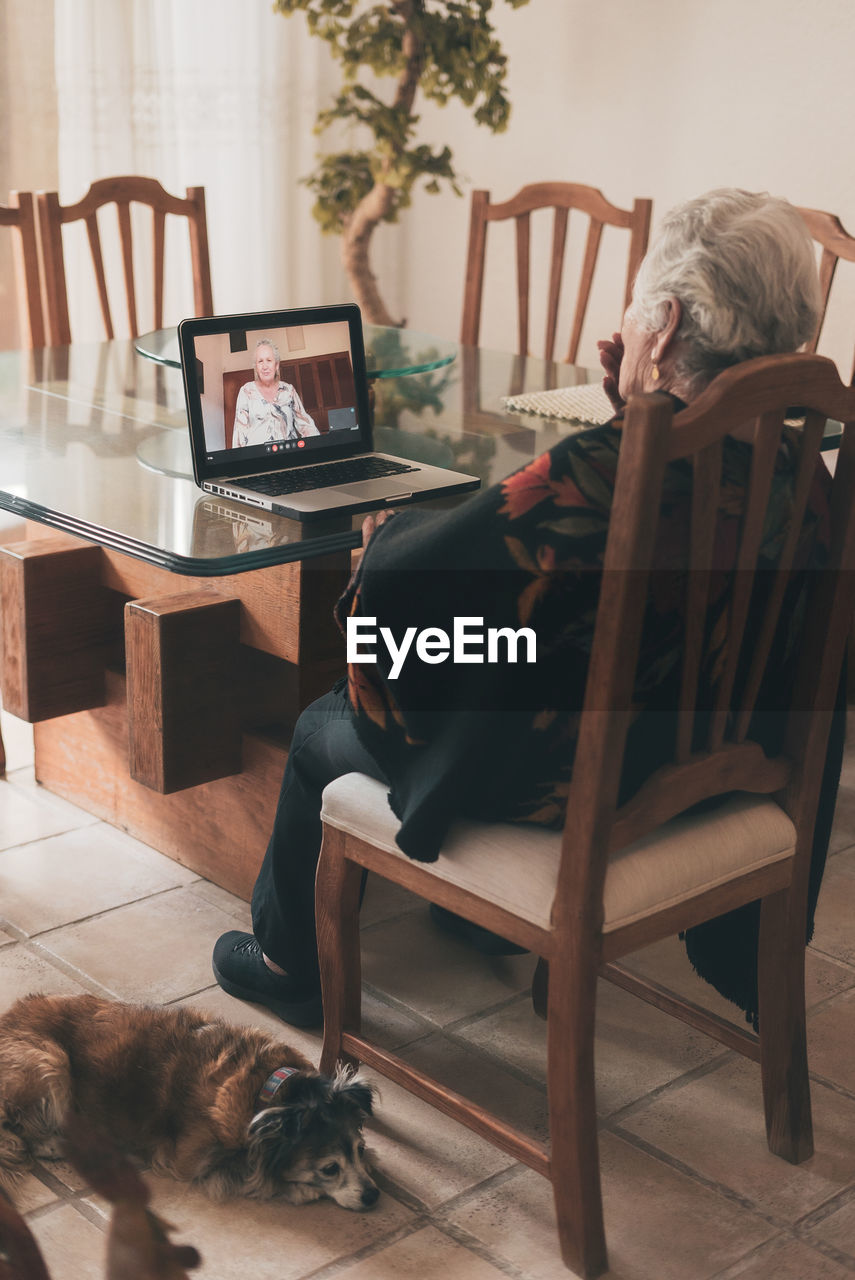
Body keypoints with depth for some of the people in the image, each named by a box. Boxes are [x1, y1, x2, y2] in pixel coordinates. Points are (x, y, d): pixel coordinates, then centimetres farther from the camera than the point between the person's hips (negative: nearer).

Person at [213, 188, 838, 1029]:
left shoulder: (591, 477, -35)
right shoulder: (797, 475, -13)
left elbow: (393, 586, -25)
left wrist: (390, 533, -3)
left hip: (565, 787, -7)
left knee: (321, 730, 19)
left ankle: (290, 966, 41)